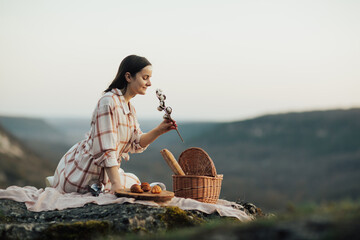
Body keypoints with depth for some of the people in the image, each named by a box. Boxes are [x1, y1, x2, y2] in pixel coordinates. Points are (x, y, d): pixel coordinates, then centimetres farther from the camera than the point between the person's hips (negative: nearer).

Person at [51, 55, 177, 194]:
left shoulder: (129, 108, 9)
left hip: (103, 172, 10)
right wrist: (116, 183, -31)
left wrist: (159, 131, -8)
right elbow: (106, 149, -27)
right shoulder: (109, 101, -22)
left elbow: (136, 143, 7)